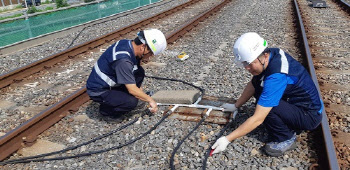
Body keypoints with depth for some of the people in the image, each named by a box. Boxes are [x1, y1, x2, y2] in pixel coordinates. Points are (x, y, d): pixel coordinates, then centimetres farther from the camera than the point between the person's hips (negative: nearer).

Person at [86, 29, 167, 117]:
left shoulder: (127, 43, -5)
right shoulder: (123, 60, -33)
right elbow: (132, 90, -26)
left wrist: (140, 91, 14)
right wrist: (150, 100, -11)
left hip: (109, 82, 9)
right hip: (98, 91, -9)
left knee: (140, 72, 0)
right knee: (132, 101, -27)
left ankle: (121, 98, 9)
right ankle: (105, 108, -1)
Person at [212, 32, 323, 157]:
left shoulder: (276, 76, -34)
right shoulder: (270, 54, -8)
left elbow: (257, 119, -32)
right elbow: (252, 85, 8)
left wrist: (227, 139, -27)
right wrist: (236, 106, 13)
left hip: (310, 115, -9)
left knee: (266, 104, -30)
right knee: (258, 87, 1)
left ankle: (286, 139, -2)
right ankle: (289, 126, 9)